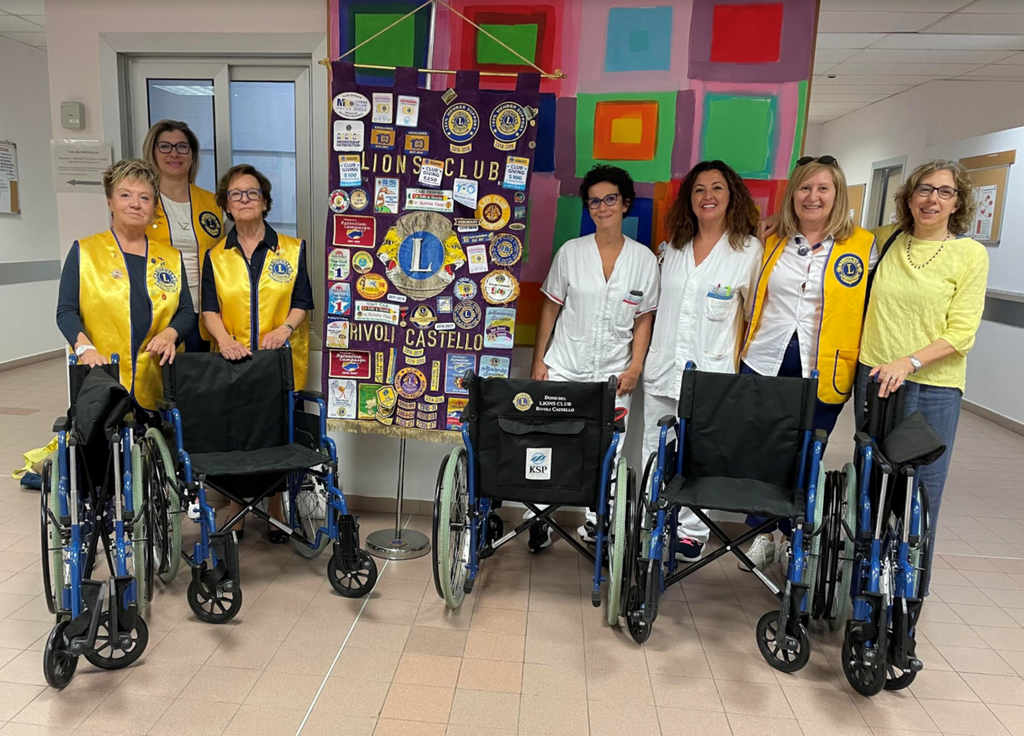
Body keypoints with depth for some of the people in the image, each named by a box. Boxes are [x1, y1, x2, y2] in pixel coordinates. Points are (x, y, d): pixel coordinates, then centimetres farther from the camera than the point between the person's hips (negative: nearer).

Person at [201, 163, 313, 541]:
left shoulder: (293, 249, 7)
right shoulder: (216, 256, 10)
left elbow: (302, 301, 1)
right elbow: (210, 309, 1)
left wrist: (285, 328, -18)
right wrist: (224, 339, -18)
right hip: (232, 362, 1)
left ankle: (276, 509, 17)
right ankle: (235, 508, 18)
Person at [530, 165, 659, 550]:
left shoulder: (644, 258, 2)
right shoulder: (570, 252, 2)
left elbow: (644, 318, 7)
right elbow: (551, 308, 6)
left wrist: (635, 366, -2)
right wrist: (539, 360, 2)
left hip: (614, 373, 0)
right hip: (564, 367, 0)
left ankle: (596, 523, 20)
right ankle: (540, 519, 17)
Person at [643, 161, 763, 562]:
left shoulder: (749, 250, -2)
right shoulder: (672, 247, 10)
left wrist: (739, 366, -2)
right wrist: (644, 354, 13)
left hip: (711, 373, -4)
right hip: (662, 367, 5)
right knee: (653, 453, 11)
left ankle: (690, 531, 18)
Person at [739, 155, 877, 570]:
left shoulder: (862, 246, 1)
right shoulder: (772, 243, 7)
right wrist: (744, 352, 10)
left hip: (824, 372, -2)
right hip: (764, 365, 2)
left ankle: (794, 539, 25)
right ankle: (763, 534, 26)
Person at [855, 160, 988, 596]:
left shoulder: (971, 255, -3)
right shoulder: (887, 241, 6)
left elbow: (962, 333, -9)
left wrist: (909, 362, -21)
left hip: (933, 386, -3)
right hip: (875, 377, 3)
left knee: (921, 483, 3)